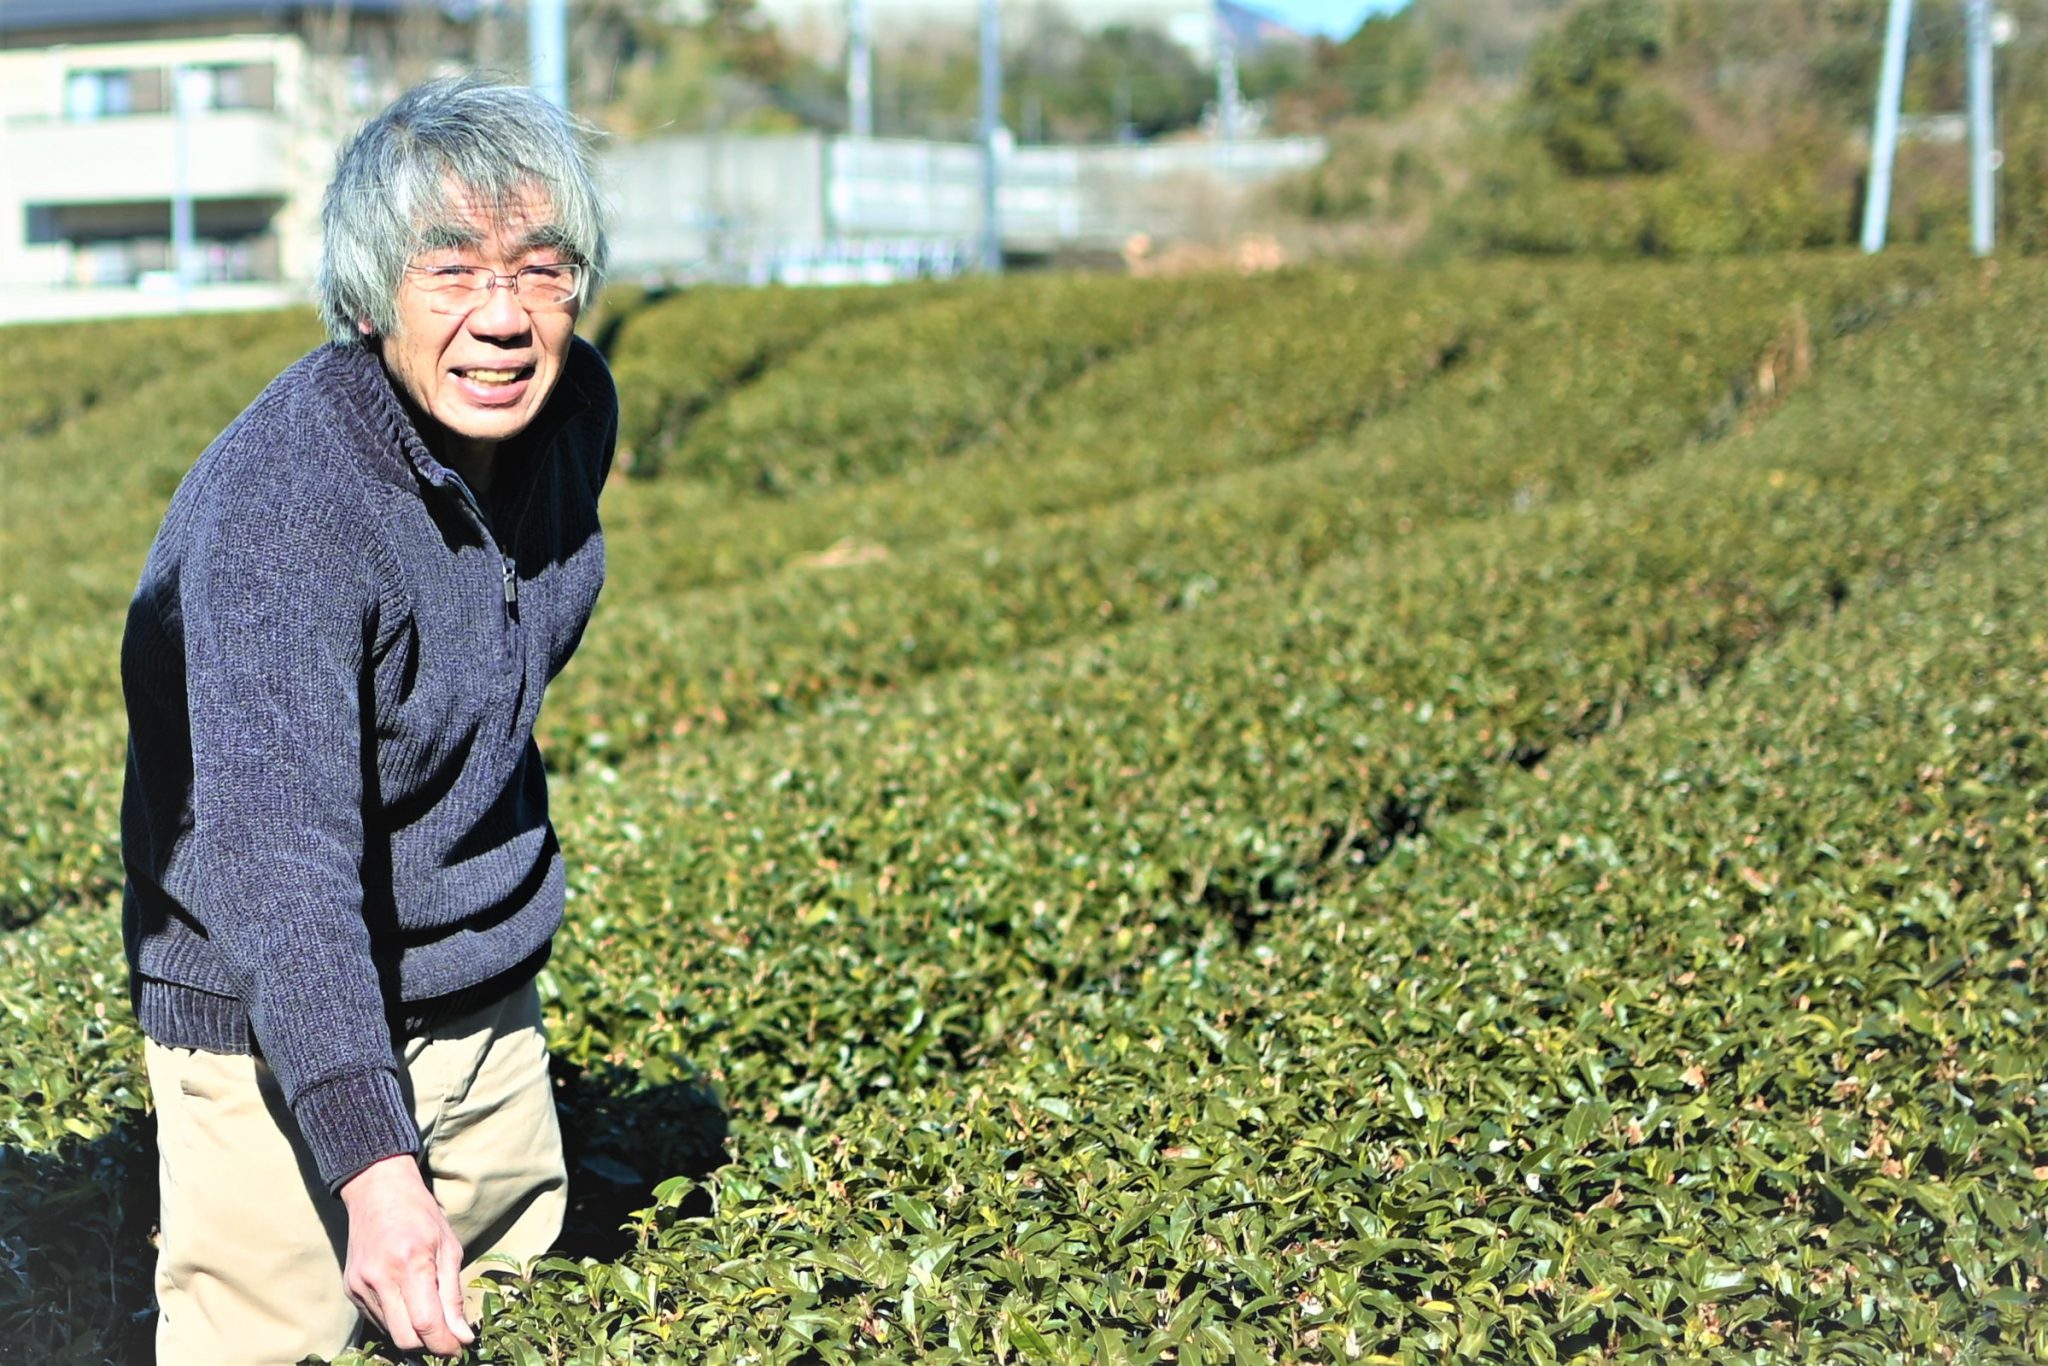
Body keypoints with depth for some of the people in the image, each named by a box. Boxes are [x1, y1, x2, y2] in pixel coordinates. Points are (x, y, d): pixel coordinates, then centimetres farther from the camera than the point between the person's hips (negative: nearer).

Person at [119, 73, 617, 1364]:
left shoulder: (575, 407, -7)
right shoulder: (277, 510, -30)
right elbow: (279, 859, -37)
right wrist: (372, 1163, -46)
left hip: (488, 1000, 7)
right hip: (279, 1026, -6)